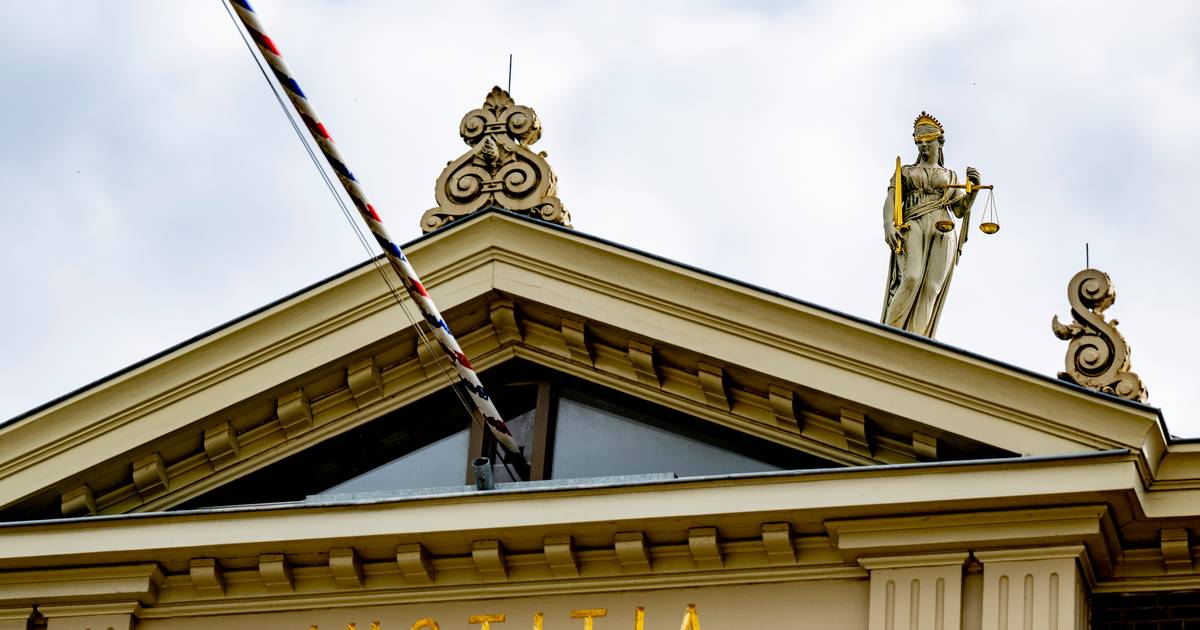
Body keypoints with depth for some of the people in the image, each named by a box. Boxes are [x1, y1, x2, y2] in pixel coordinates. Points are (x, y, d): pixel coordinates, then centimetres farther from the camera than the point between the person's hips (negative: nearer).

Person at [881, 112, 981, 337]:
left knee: (931, 289, -15)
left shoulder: (950, 176, 28)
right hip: (912, 226, -2)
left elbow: (960, 210, 20)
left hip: (942, 231, 2)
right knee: (911, 279, -27)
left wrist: (974, 187, 3)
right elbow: (891, 199, 8)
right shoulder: (905, 172, 23)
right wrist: (888, 225, -11)